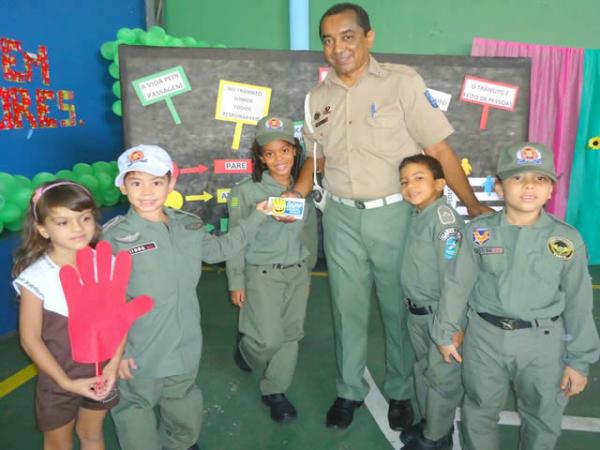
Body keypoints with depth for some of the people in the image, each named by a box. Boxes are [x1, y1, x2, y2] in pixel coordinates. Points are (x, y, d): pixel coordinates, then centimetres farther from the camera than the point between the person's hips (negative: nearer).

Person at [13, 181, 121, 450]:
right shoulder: (36, 278, -21)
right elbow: (30, 340, -15)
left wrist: (114, 363, -15)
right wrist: (66, 383, -15)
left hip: (100, 373, 2)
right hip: (58, 381, -2)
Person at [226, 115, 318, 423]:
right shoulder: (247, 192, -10)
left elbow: (310, 234, 11)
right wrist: (236, 282, -5)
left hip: (297, 273, 4)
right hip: (262, 273, -4)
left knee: (291, 335, 8)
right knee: (269, 338, -2)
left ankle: (275, 391, 27)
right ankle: (247, 349, 34)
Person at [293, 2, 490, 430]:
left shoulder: (402, 81, -7)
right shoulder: (318, 97, 6)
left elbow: (438, 148, -8)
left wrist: (473, 205, -11)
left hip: (394, 214, -3)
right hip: (341, 217, 3)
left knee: (399, 308, 11)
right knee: (348, 308, 14)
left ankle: (400, 392, 34)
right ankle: (349, 391, 34)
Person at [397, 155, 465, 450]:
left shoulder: (444, 217, -21)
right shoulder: (415, 215, 5)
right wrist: (412, 305, 12)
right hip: (417, 313, 8)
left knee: (441, 375, 9)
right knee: (423, 369, 23)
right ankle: (429, 422, 43)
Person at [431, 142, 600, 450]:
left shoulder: (567, 239, -8)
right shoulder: (478, 232, -9)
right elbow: (456, 284, -3)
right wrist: (445, 333, 1)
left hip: (543, 342, 0)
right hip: (485, 337, 0)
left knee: (543, 418, 19)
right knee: (480, 410, 18)